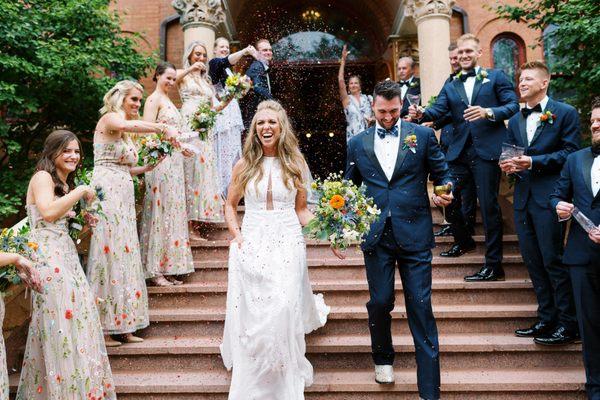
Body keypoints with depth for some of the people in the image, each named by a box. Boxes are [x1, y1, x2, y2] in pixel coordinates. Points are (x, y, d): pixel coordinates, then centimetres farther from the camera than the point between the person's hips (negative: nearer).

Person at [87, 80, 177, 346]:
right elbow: (129, 125, -29)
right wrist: (164, 128, -33)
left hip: (123, 197, 9)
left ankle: (120, 326, 14)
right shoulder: (109, 119, -4)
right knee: (108, 252, -6)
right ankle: (101, 328, 2)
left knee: (123, 253, 7)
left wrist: (149, 167, 7)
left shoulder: (126, 133, 22)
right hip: (106, 193, -9)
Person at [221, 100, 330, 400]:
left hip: (287, 244, -1)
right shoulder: (244, 165, 7)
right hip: (251, 246, 1)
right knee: (252, 314, 3)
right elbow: (230, 205, 16)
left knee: (283, 311, -6)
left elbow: (301, 209, 10)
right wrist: (236, 235, 0)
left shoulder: (295, 164, 6)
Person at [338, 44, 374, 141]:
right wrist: (343, 60, -11)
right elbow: (340, 81, -8)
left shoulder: (368, 98, 9)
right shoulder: (347, 99, 3)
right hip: (353, 138, -2)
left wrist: (374, 119, -10)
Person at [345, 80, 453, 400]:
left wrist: (445, 192, -14)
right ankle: (383, 359, 38)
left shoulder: (422, 135, 3)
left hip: (414, 233, -1)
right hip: (376, 235, 2)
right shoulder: (358, 144, 9)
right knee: (380, 302, 8)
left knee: (421, 308, 1)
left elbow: (442, 174, 7)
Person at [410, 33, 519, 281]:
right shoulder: (450, 87, 17)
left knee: (488, 205, -4)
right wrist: (421, 114, -20)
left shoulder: (496, 77, 7)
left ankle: (493, 265, 5)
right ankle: (463, 241, 34)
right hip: (459, 152, 4)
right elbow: (437, 111, 2)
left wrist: (488, 112, -19)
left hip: (487, 150, -4)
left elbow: (513, 105, -2)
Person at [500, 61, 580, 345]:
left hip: (549, 197, -6)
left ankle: (568, 324, 6)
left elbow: (570, 152, -8)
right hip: (523, 199, 6)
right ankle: (547, 319, 20)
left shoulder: (565, 113, 0)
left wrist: (534, 162, -16)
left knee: (553, 261, -5)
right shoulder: (515, 121, 18)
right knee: (533, 262, 9)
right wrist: (509, 165, -3)